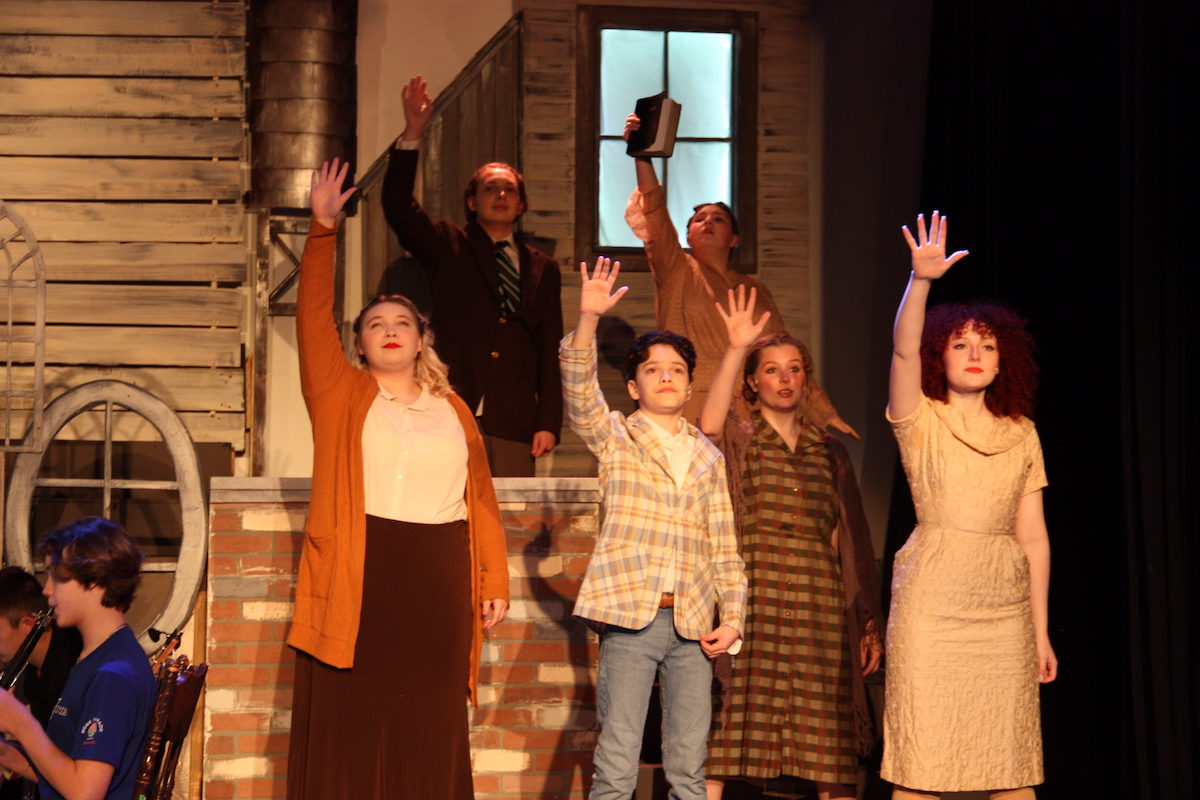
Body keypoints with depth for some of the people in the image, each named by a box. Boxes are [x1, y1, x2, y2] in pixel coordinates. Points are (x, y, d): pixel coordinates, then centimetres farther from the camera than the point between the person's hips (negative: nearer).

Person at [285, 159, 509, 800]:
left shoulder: (452, 409, 11)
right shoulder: (340, 395, 7)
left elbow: (481, 497, 9)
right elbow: (313, 319, -6)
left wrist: (494, 581, 2)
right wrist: (323, 230, -15)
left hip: (437, 585, 2)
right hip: (355, 580, -2)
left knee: (428, 734, 6)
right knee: (348, 729, 1)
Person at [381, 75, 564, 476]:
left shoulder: (542, 269, 19)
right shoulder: (448, 248, 14)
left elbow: (551, 350, 14)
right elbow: (398, 207, -3)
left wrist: (549, 422, 3)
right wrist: (413, 133, -13)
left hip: (514, 426, 2)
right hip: (452, 416, -2)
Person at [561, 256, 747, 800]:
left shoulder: (707, 456, 15)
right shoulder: (615, 438, 7)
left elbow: (724, 549, 15)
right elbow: (579, 393, -13)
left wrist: (733, 618, 2)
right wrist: (588, 319, -28)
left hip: (694, 626, 3)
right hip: (629, 616, -3)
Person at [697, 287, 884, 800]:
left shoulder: (829, 451, 16)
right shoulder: (737, 439, 7)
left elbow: (852, 541, 15)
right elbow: (709, 425, -19)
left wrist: (869, 622, 10)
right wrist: (735, 350, -28)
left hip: (818, 609, 3)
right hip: (749, 601, -3)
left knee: (831, 752, 1)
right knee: (725, 729, -7)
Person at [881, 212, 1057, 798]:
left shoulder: (1021, 434, 11)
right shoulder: (921, 421, 3)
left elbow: (1033, 536, 10)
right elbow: (904, 351, -17)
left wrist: (1041, 631, 8)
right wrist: (921, 280, -32)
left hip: (1005, 605, 3)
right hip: (931, 602, -3)